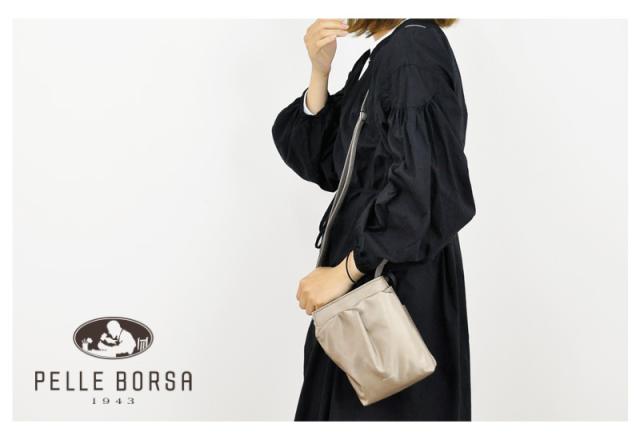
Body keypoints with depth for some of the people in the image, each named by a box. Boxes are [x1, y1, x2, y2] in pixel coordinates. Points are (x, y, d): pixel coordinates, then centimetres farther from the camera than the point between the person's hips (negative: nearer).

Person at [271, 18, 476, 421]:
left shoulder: (416, 52, -17)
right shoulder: (379, 57, 11)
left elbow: (426, 193, -24)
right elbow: (319, 162, 7)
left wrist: (345, 271, -19)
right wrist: (320, 71, -4)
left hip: (399, 280, -9)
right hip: (364, 280, 9)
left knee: (383, 412, 5)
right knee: (341, 404, 18)